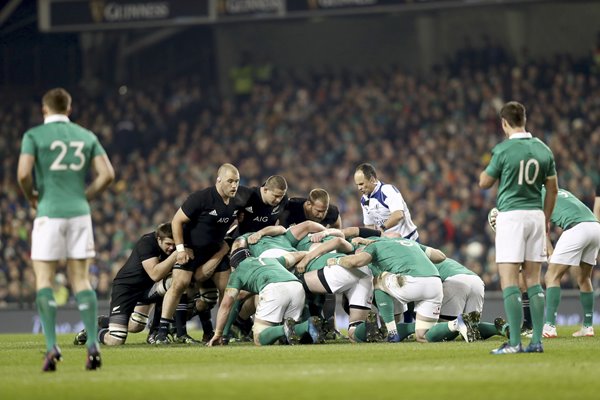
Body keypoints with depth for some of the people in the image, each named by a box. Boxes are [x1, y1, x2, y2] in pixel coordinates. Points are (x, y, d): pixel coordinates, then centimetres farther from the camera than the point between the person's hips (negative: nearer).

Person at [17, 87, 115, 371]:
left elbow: (23, 174, -13)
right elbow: (107, 174, 2)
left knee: (44, 280, 3)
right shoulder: (86, 136, 10)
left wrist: (31, 197, 5)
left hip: (49, 213, -3)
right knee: (81, 280, 7)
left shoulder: (34, 135, -2)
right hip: (80, 213, 3)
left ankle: (51, 346, -9)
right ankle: (92, 344, -6)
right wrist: (85, 197, 14)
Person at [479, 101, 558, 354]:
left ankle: (515, 342, -12)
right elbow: (553, 189, 12)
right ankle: (537, 341, 5)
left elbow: (484, 183, 1)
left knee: (509, 282, -6)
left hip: (511, 216, -5)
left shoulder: (503, 150, -10)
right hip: (536, 215, 5)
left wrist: (487, 169, 20)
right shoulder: (543, 150, 6)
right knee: (533, 280, 9)